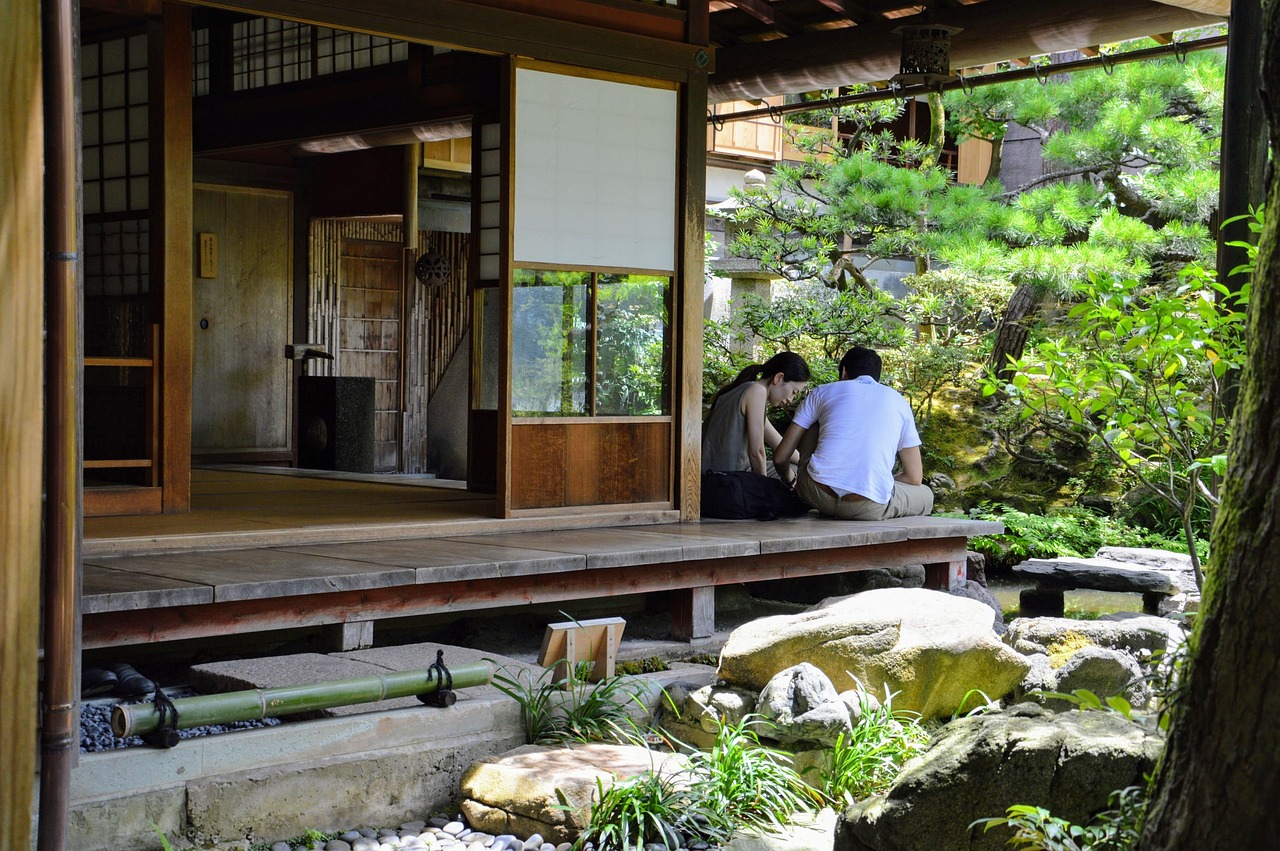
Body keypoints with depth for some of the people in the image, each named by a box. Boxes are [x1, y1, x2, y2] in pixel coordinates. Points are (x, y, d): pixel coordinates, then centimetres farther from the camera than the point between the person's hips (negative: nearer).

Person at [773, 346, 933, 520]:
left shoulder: (823, 392, 18)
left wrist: (790, 479, 39)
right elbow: (914, 478, 19)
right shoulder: (899, 402, 20)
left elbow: (780, 457, 17)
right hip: (870, 509, 0)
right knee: (926, 496, 29)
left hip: (816, 496, 1)